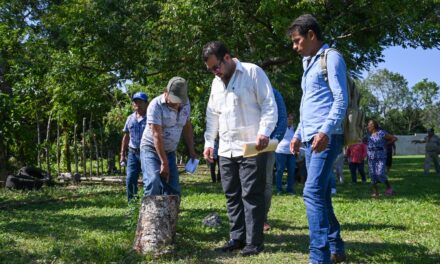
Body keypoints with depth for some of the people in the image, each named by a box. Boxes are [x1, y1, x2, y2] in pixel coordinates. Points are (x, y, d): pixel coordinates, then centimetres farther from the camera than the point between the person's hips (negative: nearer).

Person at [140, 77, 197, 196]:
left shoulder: (185, 104, -2)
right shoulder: (156, 105, -21)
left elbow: (187, 127, 11)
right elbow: (157, 135, -24)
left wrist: (191, 151, 6)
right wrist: (164, 162, -26)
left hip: (170, 151, 6)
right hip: (151, 149, -6)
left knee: (173, 188, 1)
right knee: (153, 182, -24)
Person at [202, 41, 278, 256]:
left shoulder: (253, 72, -5)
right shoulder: (216, 83, 17)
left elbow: (269, 105, -9)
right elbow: (212, 115, 23)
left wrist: (264, 132, -21)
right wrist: (209, 142, 16)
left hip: (251, 148, -7)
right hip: (226, 149, 7)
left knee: (251, 195, -4)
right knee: (232, 196, 10)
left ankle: (254, 241, 4)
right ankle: (237, 238, 19)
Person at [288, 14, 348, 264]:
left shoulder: (331, 58, -6)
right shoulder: (309, 63, 21)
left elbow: (341, 100, -15)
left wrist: (326, 131, -26)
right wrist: (298, 135, 23)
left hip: (326, 138, -9)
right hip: (310, 139, 9)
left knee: (313, 193, -17)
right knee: (321, 195, 11)